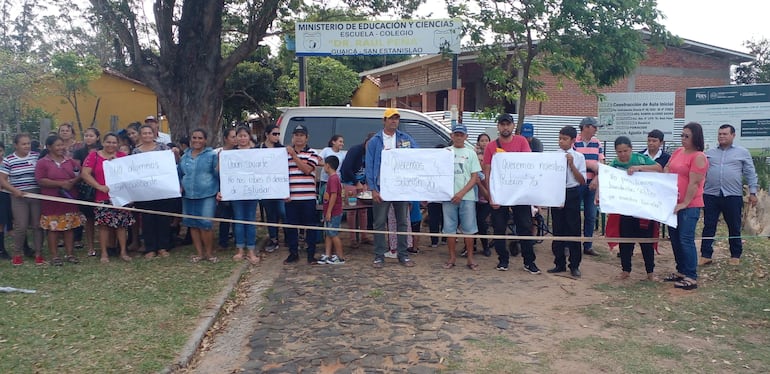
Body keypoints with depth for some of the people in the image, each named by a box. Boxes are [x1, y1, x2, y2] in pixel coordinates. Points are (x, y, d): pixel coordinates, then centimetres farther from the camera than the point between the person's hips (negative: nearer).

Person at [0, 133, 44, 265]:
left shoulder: (37, 156, 4)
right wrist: (14, 190, -13)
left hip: (37, 196, 1)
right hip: (19, 197, -1)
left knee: (37, 225, 4)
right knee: (21, 226, -3)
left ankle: (38, 253, 13)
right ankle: (17, 254, 14)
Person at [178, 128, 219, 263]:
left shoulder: (212, 155, -3)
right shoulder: (185, 156, 12)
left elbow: (218, 174, -5)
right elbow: (179, 174, 21)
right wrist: (179, 186, 9)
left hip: (207, 195, -5)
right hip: (188, 196, 5)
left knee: (205, 224, -8)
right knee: (192, 224, 10)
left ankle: (209, 252, 10)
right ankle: (199, 252, 22)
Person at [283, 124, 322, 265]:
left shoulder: (312, 153, 3)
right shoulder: (286, 153, 9)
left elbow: (307, 169, -12)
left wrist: (294, 155, -11)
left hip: (308, 197, -2)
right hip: (291, 197, 2)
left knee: (310, 226, 2)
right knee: (291, 226, 7)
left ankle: (311, 255, 11)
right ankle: (293, 253, 19)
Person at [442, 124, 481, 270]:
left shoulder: (471, 153, 8)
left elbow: (475, 177, 2)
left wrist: (462, 193, -9)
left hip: (467, 196, 0)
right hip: (448, 196, 0)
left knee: (468, 228, 2)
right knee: (449, 228, 5)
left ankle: (470, 258, 11)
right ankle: (452, 257, 16)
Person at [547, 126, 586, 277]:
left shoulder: (578, 157, -1)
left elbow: (582, 181, -4)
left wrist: (571, 165, -13)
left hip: (572, 194, -1)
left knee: (574, 229, 3)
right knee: (558, 229, 8)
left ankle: (574, 266, 15)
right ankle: (559, 264, 21)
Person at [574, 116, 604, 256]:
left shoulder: (597, 143, 8)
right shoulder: (574, 142, -7)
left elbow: (601, 164, 3)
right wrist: (590, 165, -17)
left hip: (592, 184, 5)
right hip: (576, 183, -5)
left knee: (591, 216, 9)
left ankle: (588, 246, 19)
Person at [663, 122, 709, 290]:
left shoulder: (699, 157, -13)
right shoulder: (677, 152, 12)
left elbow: (694, 183, -17)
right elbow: (666, 171, 18)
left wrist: (684, 203, -18)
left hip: (689, 206, -8)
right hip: (673, 203, 8)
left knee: (686, 240, -8)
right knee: (674, 238, 14)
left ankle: (691, 277, -1)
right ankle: (681, 271, 26)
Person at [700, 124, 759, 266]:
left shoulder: (743, 152, 6)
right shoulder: (709, 153, 11)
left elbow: (750, 174, 5)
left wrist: (752, 192, -1)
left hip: (733, 196, -2)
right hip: (710, 195, 2)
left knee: (734, 228, 8)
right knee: (708, 227, 3)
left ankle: (735, 256, 20)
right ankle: (705, 255, 7)